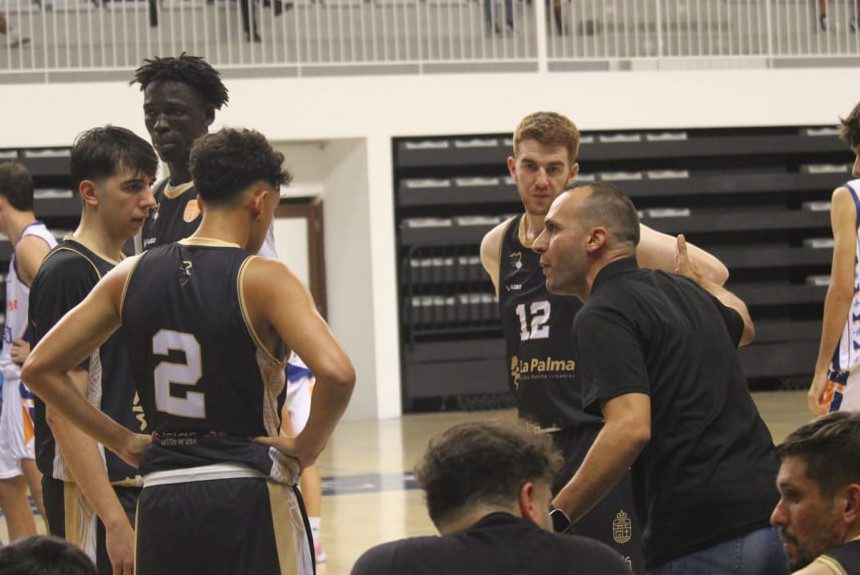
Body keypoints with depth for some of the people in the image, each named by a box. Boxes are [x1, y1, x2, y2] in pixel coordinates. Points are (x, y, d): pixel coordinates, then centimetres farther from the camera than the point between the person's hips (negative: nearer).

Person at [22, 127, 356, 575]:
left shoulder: (131, 275, 6)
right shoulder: (262, 279, -10)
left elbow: (39, 368, 7)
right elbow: (336, 373, -25)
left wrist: (122, 441, 9)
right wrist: (306, 448, -8)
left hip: (161, 500, 5)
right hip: (247, 498, -4)